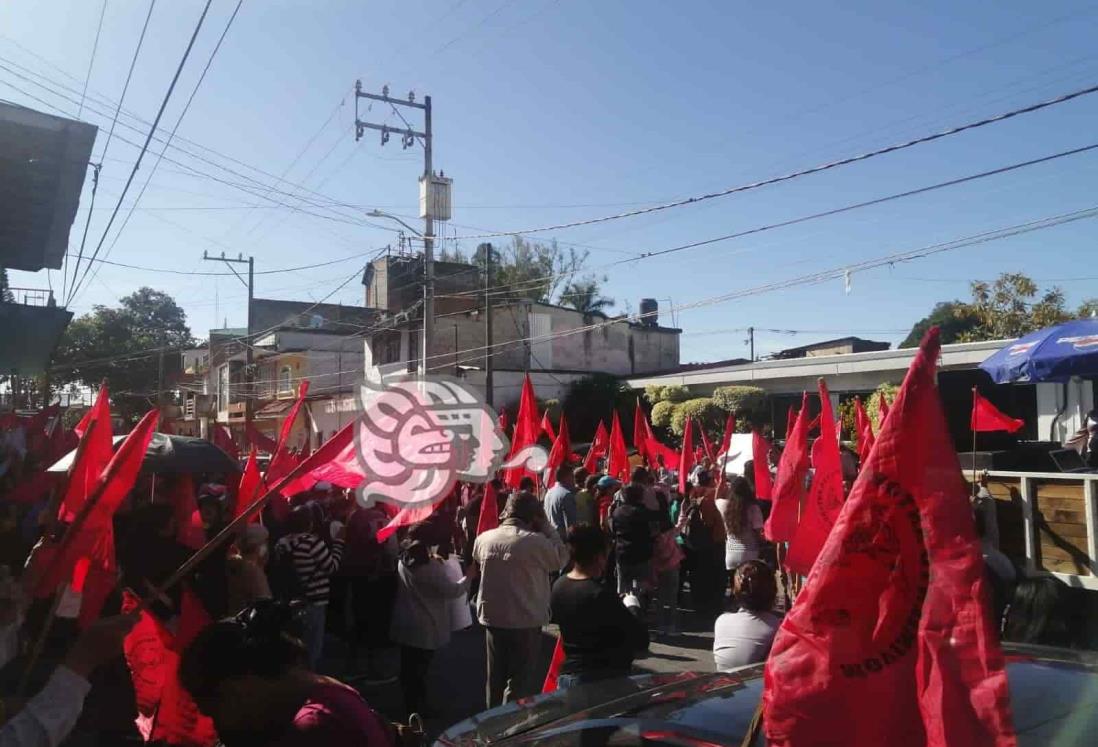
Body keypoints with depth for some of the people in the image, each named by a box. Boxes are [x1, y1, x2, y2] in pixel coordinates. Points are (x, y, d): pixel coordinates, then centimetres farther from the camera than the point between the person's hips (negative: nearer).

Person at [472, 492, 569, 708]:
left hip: (492, 618, 5)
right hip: (526, 621, -5)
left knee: (495, 678, 21)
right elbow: (562, 558, -5)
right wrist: (546, 526, -3)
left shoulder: (483, 539, -5)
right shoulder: (536, 541, -20)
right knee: (520, 682, 8)